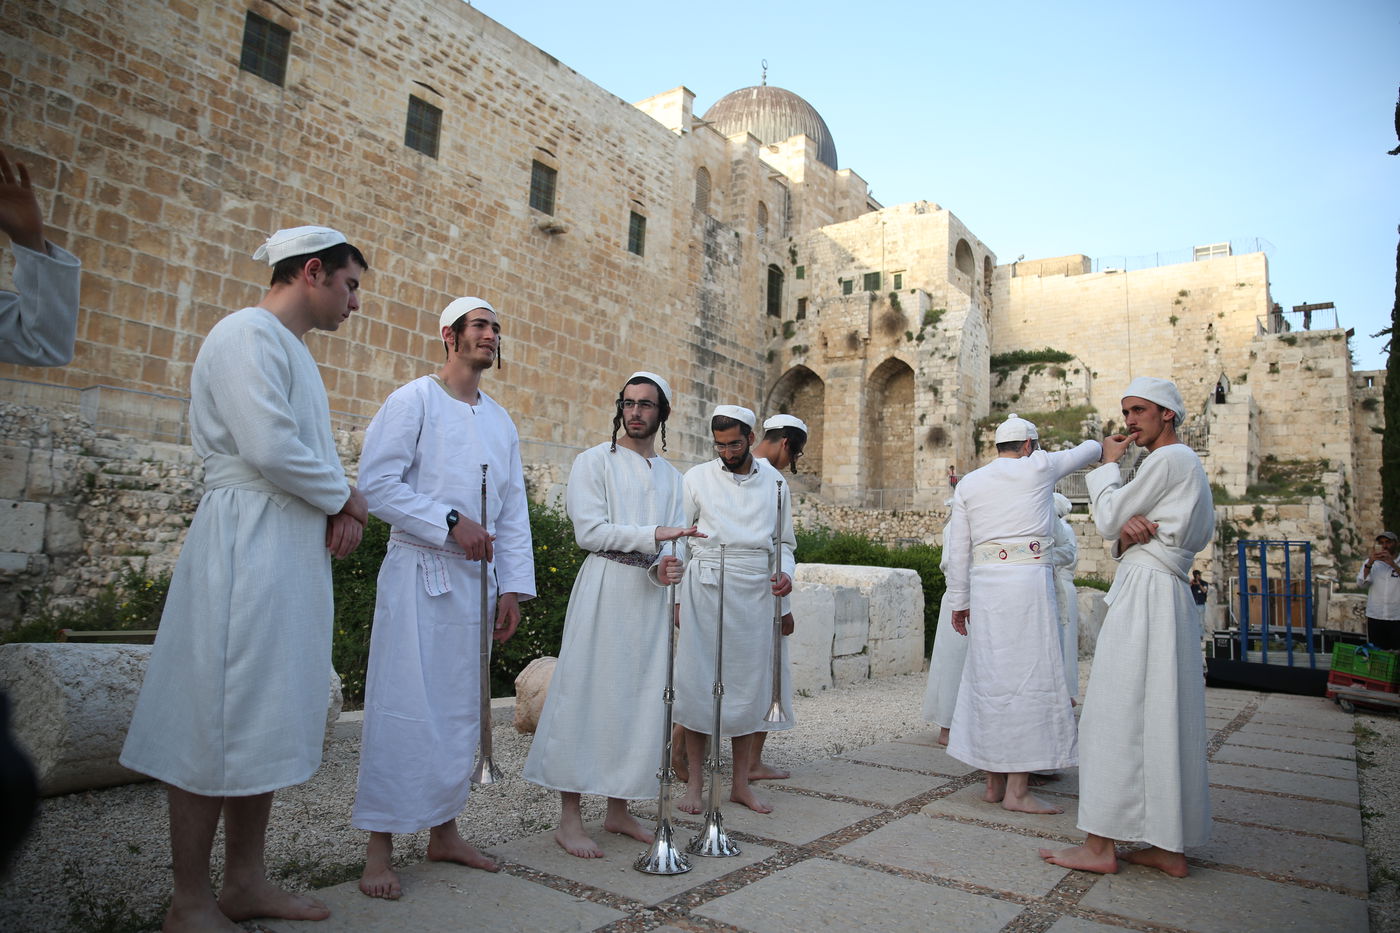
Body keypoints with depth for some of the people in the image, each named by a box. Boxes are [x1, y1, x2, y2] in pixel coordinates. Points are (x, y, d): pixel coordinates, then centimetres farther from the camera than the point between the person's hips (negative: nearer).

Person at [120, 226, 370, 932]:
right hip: (247, 547, -10)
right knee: (222, 721, -2)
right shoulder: (247, 335, -10)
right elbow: (270, 449, -22)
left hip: (294, 554, 10)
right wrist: (344, 497, -6)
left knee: (268, 720, 13)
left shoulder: (290, 348, 21)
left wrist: (346, 507, 1)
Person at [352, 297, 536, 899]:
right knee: (403, 708, -4)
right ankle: (379, 848, 7)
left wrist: (513, 587, 7)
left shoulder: (501, 421, 16)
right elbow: (378, 482, -11)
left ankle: (443, 830, 24)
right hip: (418, 573, -6)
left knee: (460, 709, 11)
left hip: (476, 579, 6)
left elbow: (514, 511, 14)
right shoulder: (413, 400, -1)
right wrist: (451, 522, -16)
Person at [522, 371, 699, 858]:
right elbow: (590, 530, -10)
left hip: (651, 594, 5)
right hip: (604, 590, -5)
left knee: (641, 700, 7)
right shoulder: (594, 462, 2)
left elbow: (674, 542, 12)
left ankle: (619, 808, 20)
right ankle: (569, 818, 5)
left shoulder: (672, 477, 18)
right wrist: (653, 535, -16)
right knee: (586, 696, -5)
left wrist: (667, 566, -11)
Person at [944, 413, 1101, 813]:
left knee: (989, 676, 8)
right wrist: (1097, 445, 46)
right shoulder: (1039, 468, 5)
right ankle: (1017, 789, 0)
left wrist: (960, 601, 14)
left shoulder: (968, 484, 13)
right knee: (1028, 676, -2)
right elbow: (1089, 450, 23)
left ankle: (994, 783, 16)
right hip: (1028, 581, -4)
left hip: (984, 584, 4)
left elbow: (958, 550, 9)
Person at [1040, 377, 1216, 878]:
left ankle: (1100, 845, -3)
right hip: (1166, 594, 10)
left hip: (1145, 591, -10)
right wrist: (1128, 532, -7)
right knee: (1161, 719, 10)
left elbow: (1108, 519, -8)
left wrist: (1108, 465, 5)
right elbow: (1118, 531, 17)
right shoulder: (1185, 464, 24)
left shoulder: (1168, 459, -8)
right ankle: (1168, 846, 15)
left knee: (1119, 714, -8)